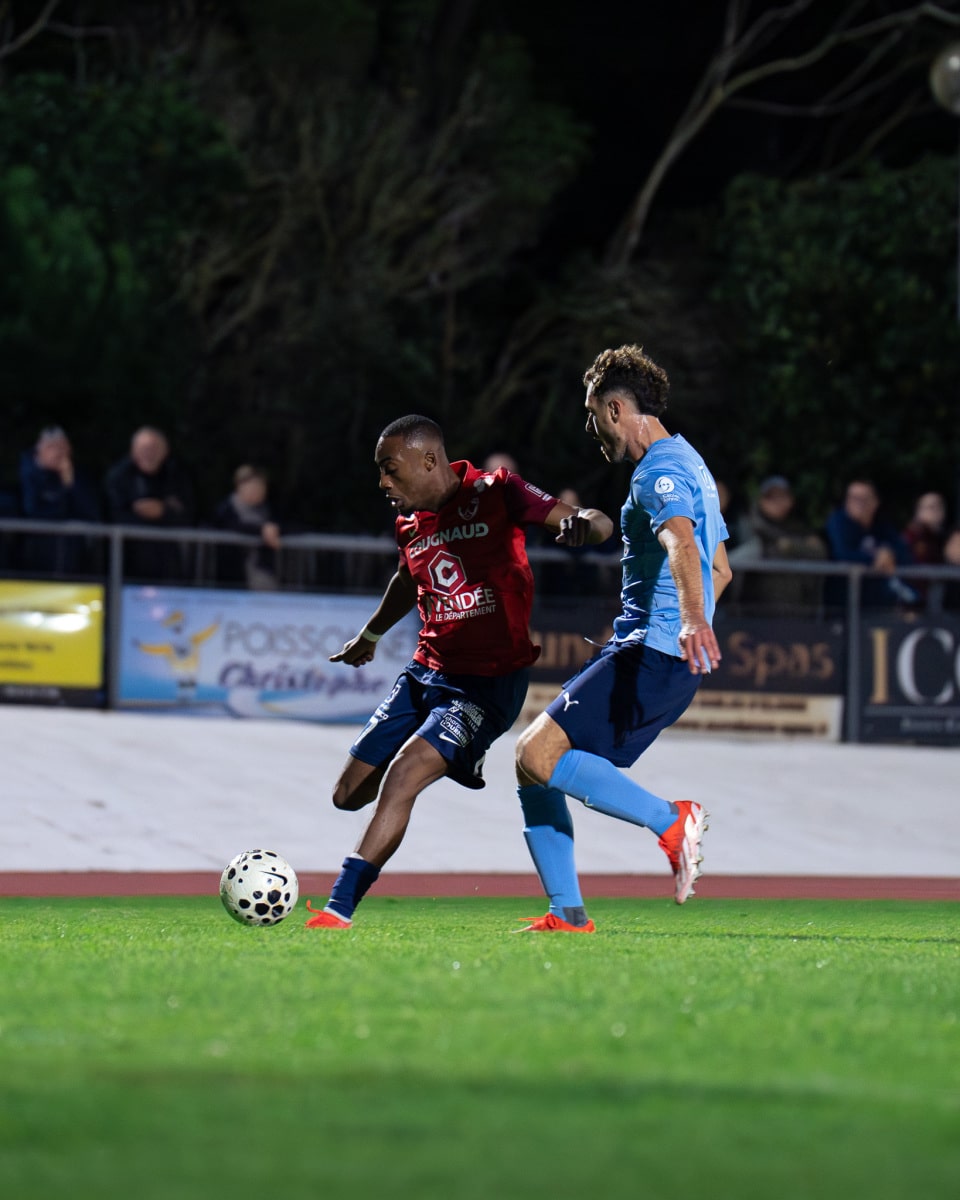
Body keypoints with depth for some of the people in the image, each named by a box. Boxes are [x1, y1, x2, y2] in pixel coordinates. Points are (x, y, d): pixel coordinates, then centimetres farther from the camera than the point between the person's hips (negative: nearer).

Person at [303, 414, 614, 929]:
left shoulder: (495, 493, -11)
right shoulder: (409, 520, 8)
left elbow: (599, 524, -15)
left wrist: (582, 522, -40)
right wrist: (369, 635, 47)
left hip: (489, 682, -8)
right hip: (425, 673, 8)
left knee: (403, 775, -26)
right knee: (350, 794, 4)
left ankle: (338, 910, -26)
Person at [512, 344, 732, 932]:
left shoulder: (660, 471, -12)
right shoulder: (689, 463, 22)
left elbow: (682, 543, -33)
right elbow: (720, 568, 33)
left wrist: (693, 621, -49)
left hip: (653, 656, -11)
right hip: (651, 651, 11)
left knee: (541, 756, -20)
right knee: (533, 758, 9)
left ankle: (672, 820, -16)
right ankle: (568, 914, 6)